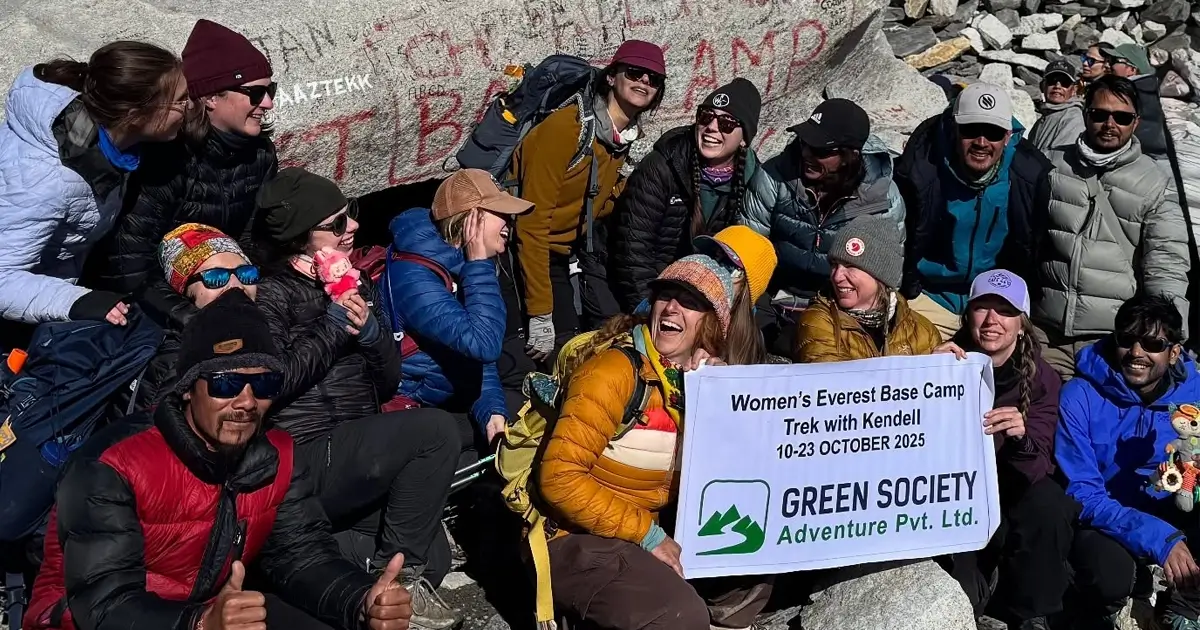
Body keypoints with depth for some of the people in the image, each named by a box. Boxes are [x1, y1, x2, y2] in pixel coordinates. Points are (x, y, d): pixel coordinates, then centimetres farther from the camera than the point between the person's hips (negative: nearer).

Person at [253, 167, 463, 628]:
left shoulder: (356, 285, 15)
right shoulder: (272, 294, -5)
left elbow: (388, 383, 12)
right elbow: (274, 382, -19)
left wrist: (371, 331, -7)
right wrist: (333, 327, -13)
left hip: (356, 459, 7)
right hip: (305, 461, -7)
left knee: (434, 559, -2)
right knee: (435, 429, -24)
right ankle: (395, 575, -12)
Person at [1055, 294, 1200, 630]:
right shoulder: (1079, 396, -15)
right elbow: (1081, 495, -16)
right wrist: (1157, 537, -29)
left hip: (1172, 517, 4)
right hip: (1104, 521, -4)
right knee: (1110, 572, -36)